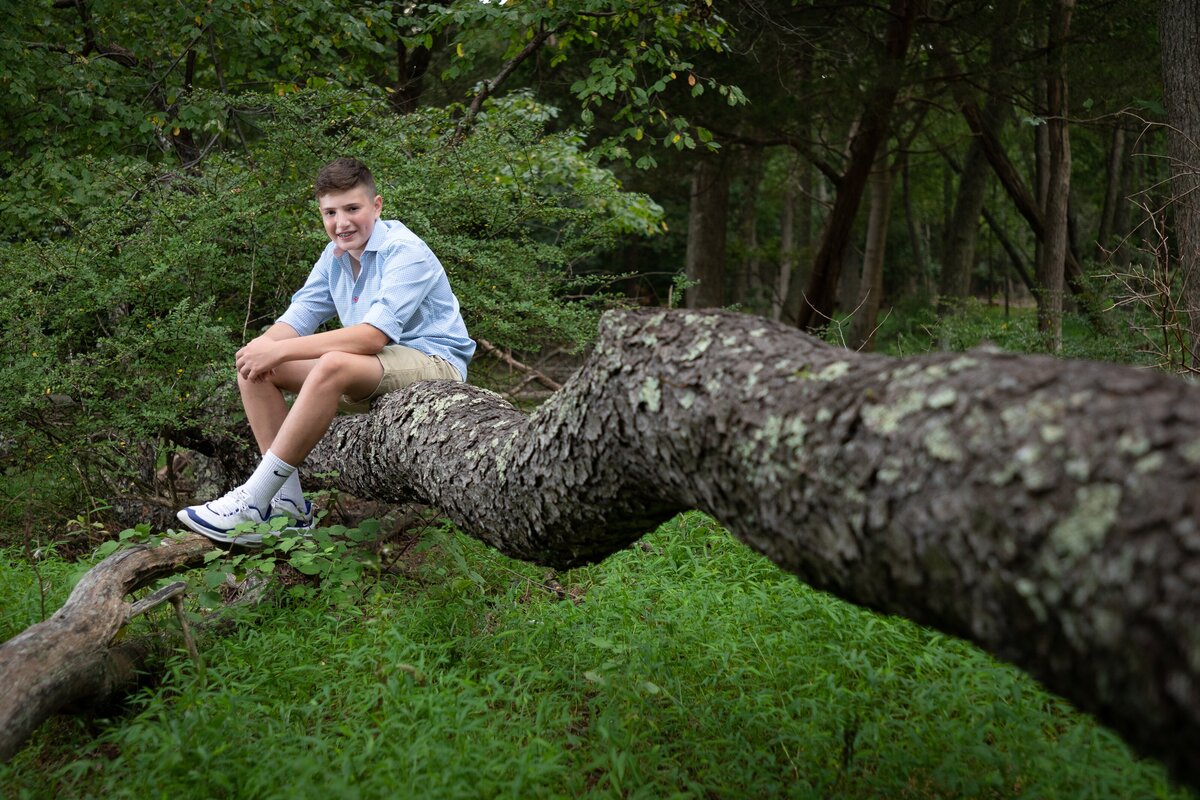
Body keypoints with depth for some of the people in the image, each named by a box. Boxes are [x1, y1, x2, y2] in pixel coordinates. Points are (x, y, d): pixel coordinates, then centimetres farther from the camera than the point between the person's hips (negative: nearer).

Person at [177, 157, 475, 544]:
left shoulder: (405, 252, -17)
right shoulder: (336, 255, 7)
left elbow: (374, 335, -28)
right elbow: (299, 316, 4)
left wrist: (281, 350, -30)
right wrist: (263, 345, -21)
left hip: (434, 366, -8)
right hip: (373, 375, 9)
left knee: (333, 365, -37)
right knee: (255, 367, -4)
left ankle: (252, 501, -30)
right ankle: (289, 503, -8)